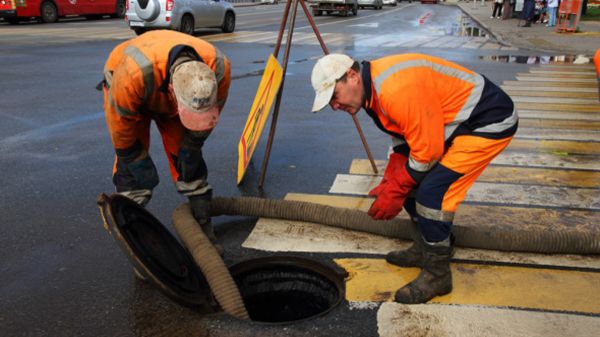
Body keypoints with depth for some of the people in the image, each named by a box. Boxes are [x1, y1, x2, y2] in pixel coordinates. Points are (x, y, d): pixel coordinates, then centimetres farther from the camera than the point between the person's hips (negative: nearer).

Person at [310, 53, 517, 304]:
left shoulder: (397, 90, -30)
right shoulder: (372, 91, 3)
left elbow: (428, 148, -26)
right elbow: (402, 140, 12)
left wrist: (394, 191, -15)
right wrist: (389, 183, 2)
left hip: (490, 121, -10)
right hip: (456, 122, 10)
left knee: (431, 191, -17)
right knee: (413, 182, 9)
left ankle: (437, 274, -2)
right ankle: (426, 248, 26)